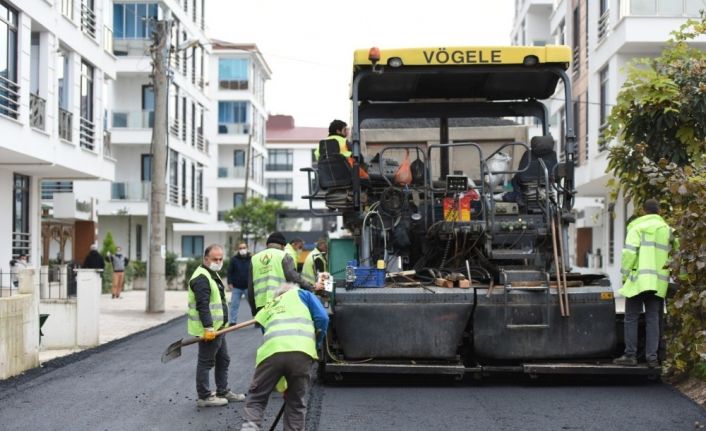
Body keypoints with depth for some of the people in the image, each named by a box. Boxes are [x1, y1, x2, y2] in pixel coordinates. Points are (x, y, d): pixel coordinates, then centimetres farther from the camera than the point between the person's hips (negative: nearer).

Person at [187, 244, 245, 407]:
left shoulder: (213, 274, 17)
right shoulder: (201, 278, -18)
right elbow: (202, 305, -26)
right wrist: (208, 328, -30)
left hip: (217, 327, 11)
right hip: (208, 330, -11)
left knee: (223, 360, 18)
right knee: (206, 362, -2)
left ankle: (223, 392, 29)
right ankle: (204, 397, 5)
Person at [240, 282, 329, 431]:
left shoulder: (267, 308, 39)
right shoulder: (301, 294, 31)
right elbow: (322, 318, 16)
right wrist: (316, 345, 32)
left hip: (270, 351, 2)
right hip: (301, 351, -1)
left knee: (256, 399, 12)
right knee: (296, 403, 13)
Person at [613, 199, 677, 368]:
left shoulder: (638, 227, -2)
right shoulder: (668, 230, 13)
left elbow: (629, 252, -10)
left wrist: (625, 274, -2)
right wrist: (668, 273, 16)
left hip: (638, 279, -4)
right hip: (659, 283, 4)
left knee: (631, 318, 3)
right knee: (653, 319, 6)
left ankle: (630, 355, 1)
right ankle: (652, 356, 2)